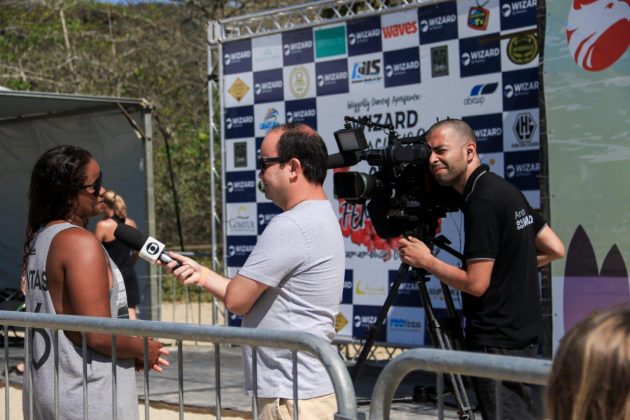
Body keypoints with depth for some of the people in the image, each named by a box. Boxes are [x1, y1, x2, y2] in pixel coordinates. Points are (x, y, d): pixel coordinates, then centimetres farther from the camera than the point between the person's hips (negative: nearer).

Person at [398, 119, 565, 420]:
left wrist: (425, 261, -8)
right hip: (522, 334, 10)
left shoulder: (482, 202, -18)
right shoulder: (505, 190, 11)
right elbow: (555, 249, 15)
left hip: (497, 342, -10)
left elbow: (476, 283, -19)